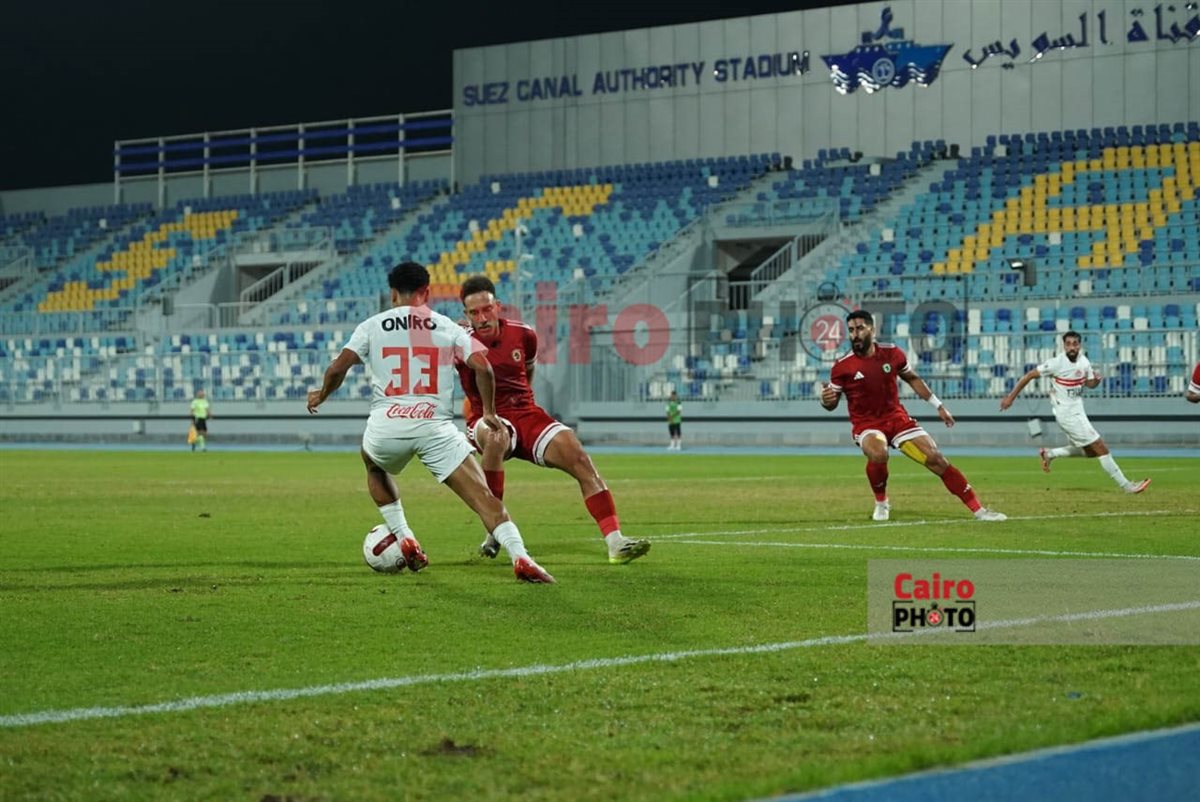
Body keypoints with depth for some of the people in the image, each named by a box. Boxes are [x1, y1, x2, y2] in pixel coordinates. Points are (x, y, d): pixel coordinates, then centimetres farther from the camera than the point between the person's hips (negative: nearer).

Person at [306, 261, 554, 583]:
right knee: (483, 496, -5)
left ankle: (404, 538, 24)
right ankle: (520, 557, -23)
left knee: (374, 467, 35)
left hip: (385, 426, 1)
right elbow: (481, 366, 1)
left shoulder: (372, 326, 10)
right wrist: (489, 412, 13)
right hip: (435, 425, -1)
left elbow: (338, 367, 2)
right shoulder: (447, 327, 11)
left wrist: (321, 395, 22)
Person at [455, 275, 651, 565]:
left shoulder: (522, 335, 4)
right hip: (488, 419, -4)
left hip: (527, 414, 4)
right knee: (497, 437, -40)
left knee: (580, 459, -15)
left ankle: (616, 543, -17)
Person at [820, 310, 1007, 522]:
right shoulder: (842, 367, -12)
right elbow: (832, 403, -2)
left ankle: (978, 510, 4)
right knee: (878, 455, -36)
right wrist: (826, 400, -27)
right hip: (866, 424, -3)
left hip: (896, 417, 3)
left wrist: (938, 405, 14)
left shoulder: (891, 353, -4)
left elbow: (912, 378, 13)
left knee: (936, 459, -4)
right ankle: (881, 503, -6)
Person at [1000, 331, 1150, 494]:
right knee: (1101, 448, -7)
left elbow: (1089, 384, 14)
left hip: (1078, 412, 8)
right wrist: (1011, 397, -12)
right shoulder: (1056, 362, -18)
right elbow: (1029, 375, -12)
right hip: (1067, 414, -8)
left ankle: (1050, 454, 24)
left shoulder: (1083, 361, 1)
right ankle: (1126, 486, -1)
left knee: (1090, 451, 17)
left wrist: (1096, 380, -11)